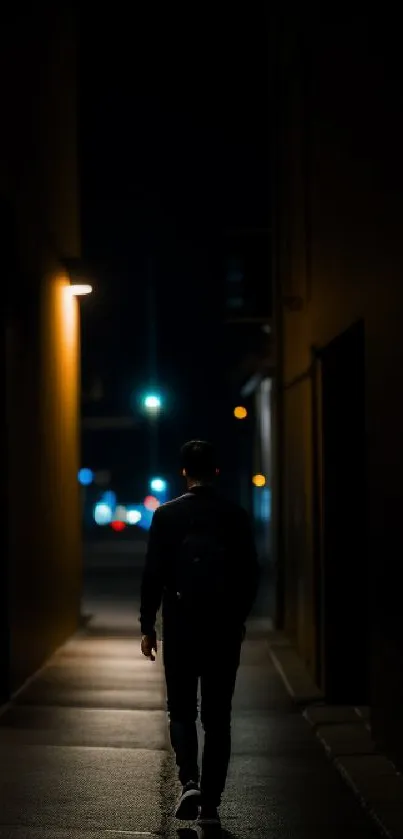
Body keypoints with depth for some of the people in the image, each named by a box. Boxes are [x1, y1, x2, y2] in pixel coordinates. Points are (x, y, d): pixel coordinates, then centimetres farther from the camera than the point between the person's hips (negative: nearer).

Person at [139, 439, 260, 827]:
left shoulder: (166, 515, -5)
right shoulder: (236, 516, -1)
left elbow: (153, 574, -6)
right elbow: (250, 574, 2)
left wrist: (147, 626, 2)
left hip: (180, 628, -1)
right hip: (225, 630, 1)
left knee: (181, 710, 10)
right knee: (217, 718, 7)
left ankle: (189, 782, -11)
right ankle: (210, 803, 7)